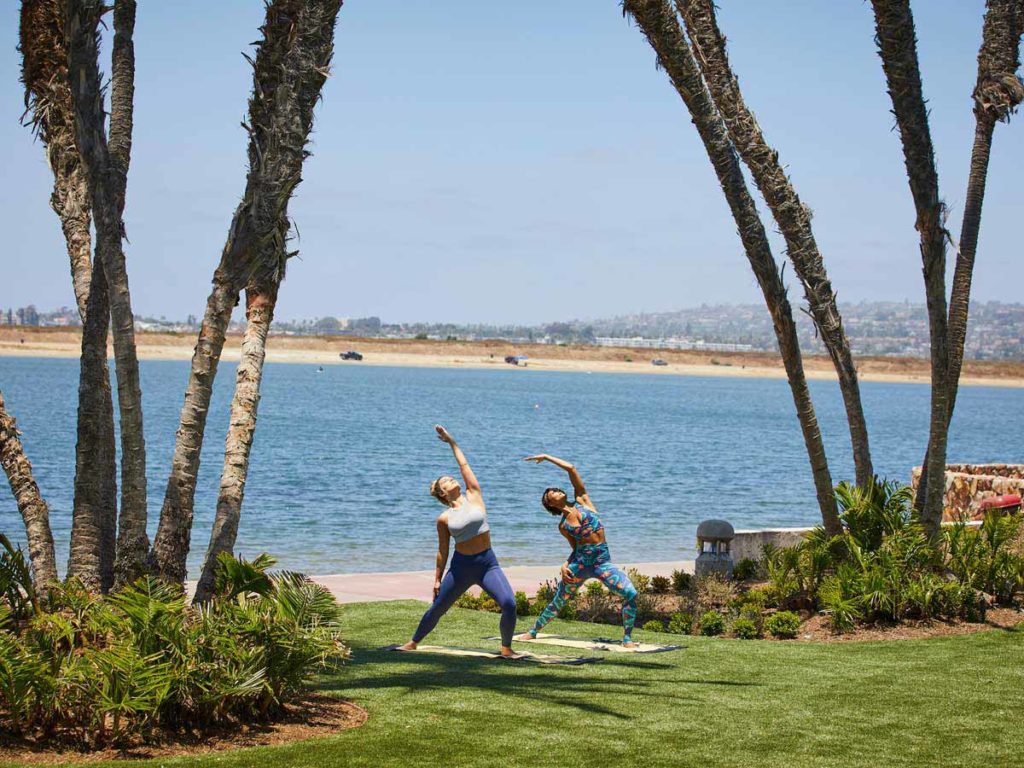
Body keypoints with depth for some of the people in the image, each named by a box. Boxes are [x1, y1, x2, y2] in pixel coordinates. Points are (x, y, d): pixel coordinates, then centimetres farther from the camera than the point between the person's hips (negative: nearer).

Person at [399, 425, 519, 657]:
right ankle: (414, 642, 33)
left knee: (509, 604, -19)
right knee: (437, 608, 11)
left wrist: (451, 441, 15)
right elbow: (442, 551, 8)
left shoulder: (473, 496, 3)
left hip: (487, 563, 0)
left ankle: (506, 648, -1)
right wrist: (437, 579, 9)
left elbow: (464, 464, 6)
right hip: (461, 566, 0)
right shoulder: (444, 519, 1)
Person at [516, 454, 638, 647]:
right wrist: (566, 565, 0)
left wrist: (546, 457, 8)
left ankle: (627, 638, -9)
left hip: (602, 561, -1)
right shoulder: (562, 526, 8)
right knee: (558, 601, 13)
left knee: (630, 594, -20)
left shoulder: (582, 500, 5)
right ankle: (533, 632, 32)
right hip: (580, 562, 1)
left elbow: (571, 468, 0)